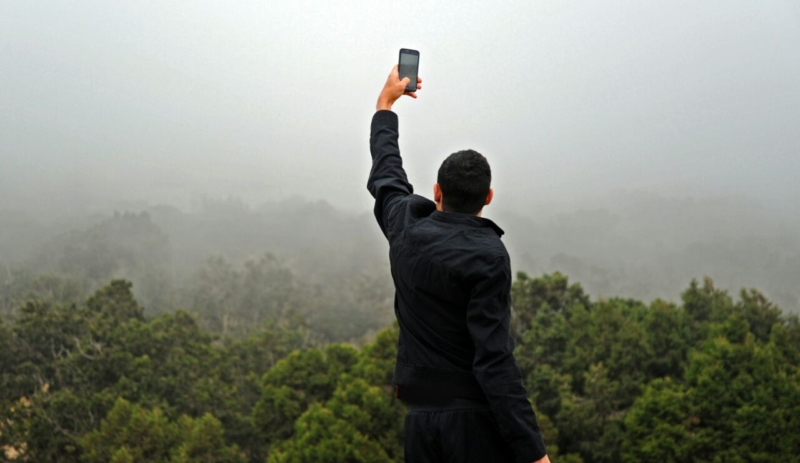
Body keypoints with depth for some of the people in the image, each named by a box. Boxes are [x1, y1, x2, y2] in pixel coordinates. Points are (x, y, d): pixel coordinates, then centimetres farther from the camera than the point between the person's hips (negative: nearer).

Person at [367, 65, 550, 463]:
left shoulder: (407, 232, 5)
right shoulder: (487, 256, -13)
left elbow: (385, 175, 27)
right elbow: (494, 360, -19)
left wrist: (386, 102, 42)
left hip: (421, 418, 6)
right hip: (476, 419, -6)